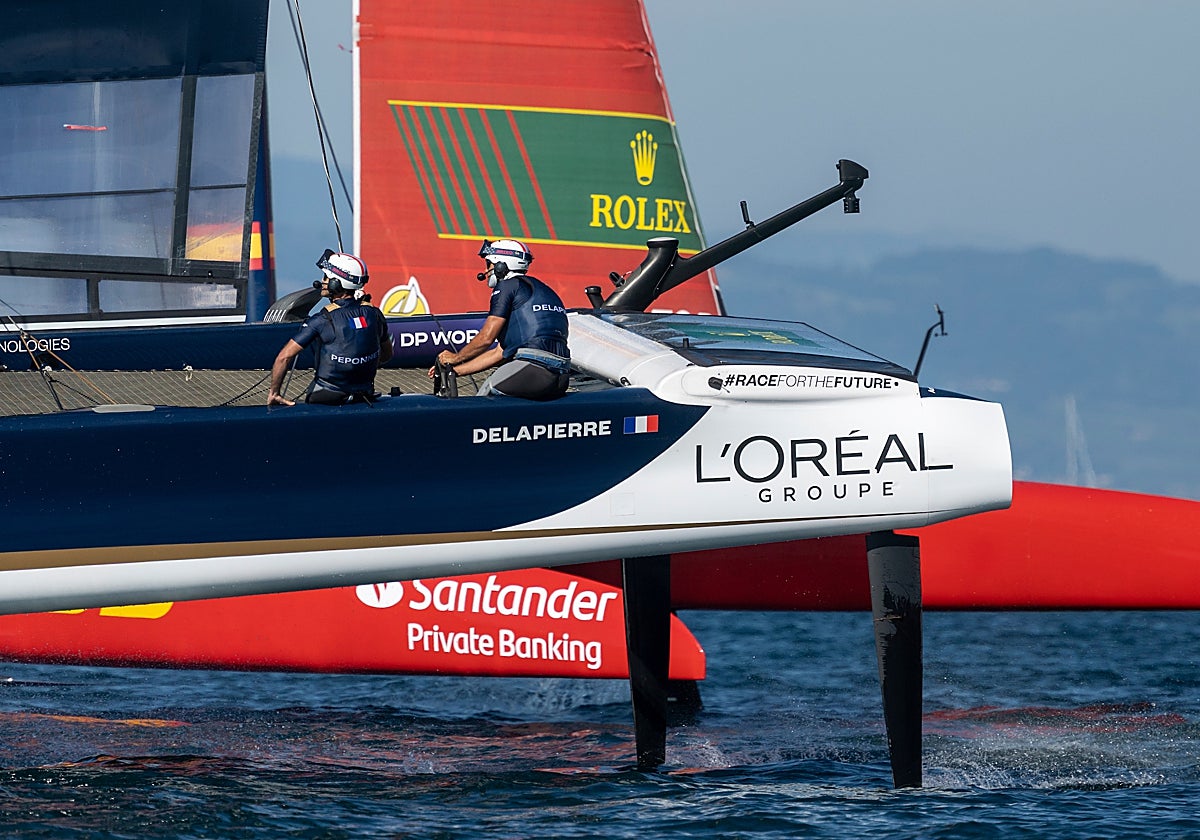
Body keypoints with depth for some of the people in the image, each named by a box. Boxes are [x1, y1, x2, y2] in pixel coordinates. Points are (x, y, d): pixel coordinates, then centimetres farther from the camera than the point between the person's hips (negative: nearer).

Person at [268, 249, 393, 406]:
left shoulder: (323, 320, -17)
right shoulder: (374, 315, -2)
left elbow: (284, 357, -16)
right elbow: (387, 355, 15)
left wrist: (274, 393, -4)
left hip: (325, 399, -6)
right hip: (365, 397, 6)